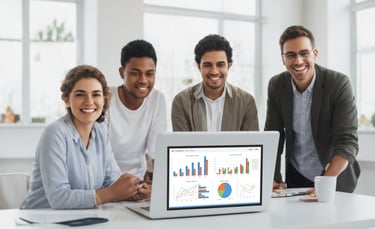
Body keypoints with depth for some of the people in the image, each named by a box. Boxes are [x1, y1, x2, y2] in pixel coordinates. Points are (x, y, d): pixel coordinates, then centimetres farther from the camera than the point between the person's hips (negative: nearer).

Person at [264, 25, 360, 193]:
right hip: (295, 178, 2)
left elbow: (348, 142, -18)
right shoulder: (276, 86, -3)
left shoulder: (339, 84, -14)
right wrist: (272, 179, -11)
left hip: (336, 176, -2)